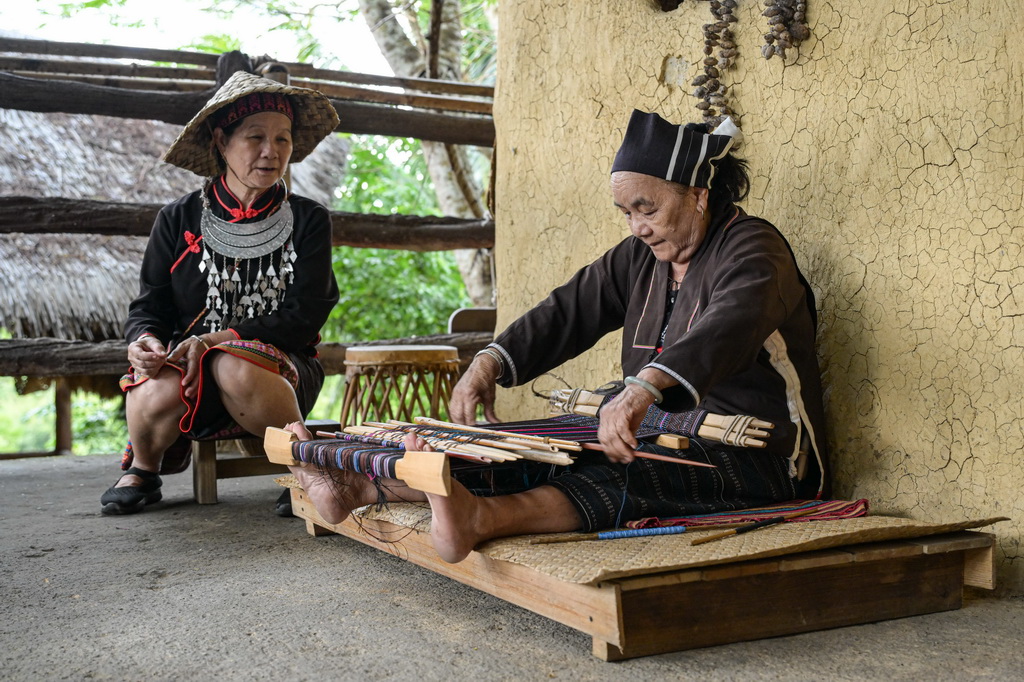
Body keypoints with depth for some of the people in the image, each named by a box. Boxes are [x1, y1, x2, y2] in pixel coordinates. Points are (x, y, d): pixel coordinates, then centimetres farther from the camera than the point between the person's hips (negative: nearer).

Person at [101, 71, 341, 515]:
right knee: (158, 395, -33)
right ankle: (143, 469, 3)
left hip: (278, 369, -1)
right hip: (185, 366, 2)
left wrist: (220, 340, -19)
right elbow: (148, 306, 7)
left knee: (236, 368, -37)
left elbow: (302, 317, -5)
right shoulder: (180, 220, 7)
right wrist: (145, 340, -19)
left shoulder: (307, 220, 4)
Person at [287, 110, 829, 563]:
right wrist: (489, 363, -11)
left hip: (754, 458, -7)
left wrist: (643, 389, -51)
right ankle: (358, 487, -20)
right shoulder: (641, 257, 13)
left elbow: (732, 323, -34)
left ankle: (480, 518, -62)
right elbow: (567, 312, 8)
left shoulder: (751, 249, -12)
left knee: (621, 477, -37)